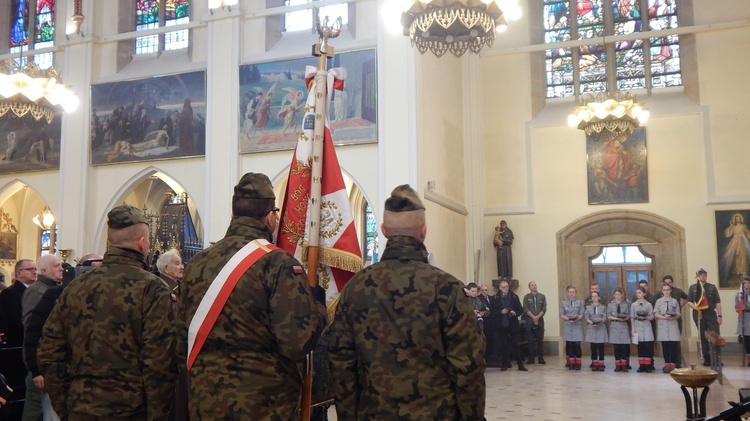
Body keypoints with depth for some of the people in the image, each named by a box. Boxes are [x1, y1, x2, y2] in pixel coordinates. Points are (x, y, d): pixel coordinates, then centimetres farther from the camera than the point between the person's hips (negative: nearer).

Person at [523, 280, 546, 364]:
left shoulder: (542, 296, 10)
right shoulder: (526, 297, 7)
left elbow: (544, 309, 2)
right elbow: (526, 309, -3)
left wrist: (537, 317, -11)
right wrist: (533, 317, -13)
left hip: (540, 320, 1)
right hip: (530, 321, -1)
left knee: (540, 340, 0)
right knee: (531, 340, 0)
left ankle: (541, 358, 4)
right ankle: (531, 358, 3)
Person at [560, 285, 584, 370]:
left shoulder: (580, 302, 6)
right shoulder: (563, 303, 7)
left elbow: (581, 314, 1)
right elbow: (561, 315, 2)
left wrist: (577, 318, -18)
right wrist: (568, 318, -16)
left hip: (577, 325, -1)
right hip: (567, 325, 1)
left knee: (577, 344, -4)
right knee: (569, 344, 2)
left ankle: (578, 363, 5)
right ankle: (571, 363, 10)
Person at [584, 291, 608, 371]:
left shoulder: (603, 307, 8)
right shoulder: (588, 307, 10)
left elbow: (605, 317, -3)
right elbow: (586, 317, 0)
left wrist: (600, 322, -22)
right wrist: (591, 322, -18)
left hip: (601, 328, -1)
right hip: (591, 328, 1)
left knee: (601, 347, -1)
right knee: (593, 347, 2)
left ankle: (601, 364, 5)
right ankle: (595, 364, 9)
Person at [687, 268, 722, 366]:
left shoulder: (712, 287, 8)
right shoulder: (692, 288, 8)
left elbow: (718, 302, 4)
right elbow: (689, 302, 6)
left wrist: (719, 316, -3)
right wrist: (695, 307, -15)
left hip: (711, 313, 0)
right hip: (699, 314, 0)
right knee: (703, 338, 6)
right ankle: (707, 359, 12)